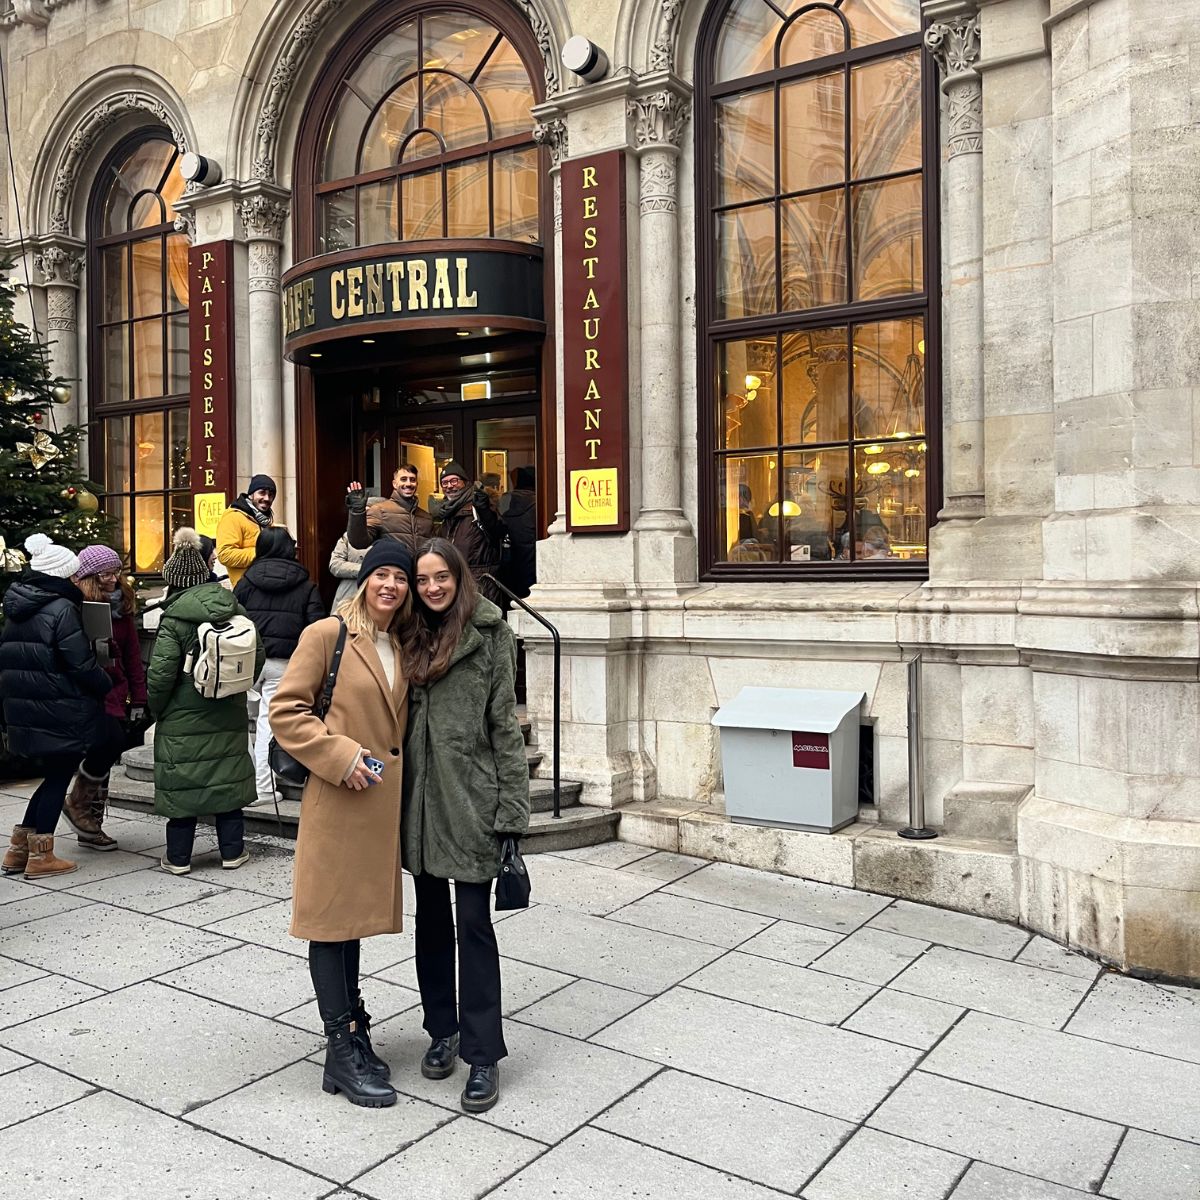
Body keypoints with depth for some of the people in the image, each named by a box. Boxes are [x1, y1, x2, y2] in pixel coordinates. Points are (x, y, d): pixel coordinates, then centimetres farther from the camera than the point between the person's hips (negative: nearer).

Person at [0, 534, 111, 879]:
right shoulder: (62, 609, -15)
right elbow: (82, 663, -17)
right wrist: (107, 687, -3)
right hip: (60, 711, -8)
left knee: (55, 773, 18)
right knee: (58, 776, 4)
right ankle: (40, 855, 10)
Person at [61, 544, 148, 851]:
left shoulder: (123, 608, 10)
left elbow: (132, 658, 11)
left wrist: (138, 700, 8)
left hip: (115, 694, 7)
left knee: (102, 755, 11)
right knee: (110, 740, -22)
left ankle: (91, 828, 23)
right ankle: (77, 803, 4)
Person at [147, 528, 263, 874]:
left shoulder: (174, 618, -13)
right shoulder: (233, 606, 1)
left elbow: (161, 673, -16)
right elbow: (257, 653, 5)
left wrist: (156, 707, 1)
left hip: (183, 716, -4)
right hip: (229, 714, 4)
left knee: (182, 781, 5)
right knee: (227, 775, 12)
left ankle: (178, 856, 14)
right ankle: (232, 850, 19)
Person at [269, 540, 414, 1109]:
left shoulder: (401, 647, 12)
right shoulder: (326, 635, -8)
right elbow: (285, 710, -11)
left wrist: (395, 763, 9)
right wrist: (340, 755, -17)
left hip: (384, 802, 7)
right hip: (338, 800, -7)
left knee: (355, 915, 16)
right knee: (332, 919, 2)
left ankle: (353, 1033, 28)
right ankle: (344, 1051, 10)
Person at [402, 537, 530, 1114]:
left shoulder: (490, 634, -4)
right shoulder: (413, 637, 11)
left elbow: (504, 724, -6)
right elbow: (400, 718, 11)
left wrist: (512, 807, -10)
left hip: (470, 798, -5)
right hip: (420, 795, 5)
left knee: (474, 922, -1)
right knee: (431, 918, 15)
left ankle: (483, 1054, 9)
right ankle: (442, 1029, 32)